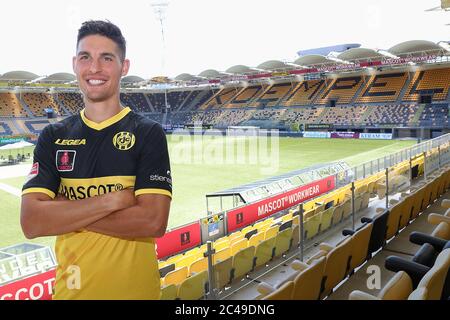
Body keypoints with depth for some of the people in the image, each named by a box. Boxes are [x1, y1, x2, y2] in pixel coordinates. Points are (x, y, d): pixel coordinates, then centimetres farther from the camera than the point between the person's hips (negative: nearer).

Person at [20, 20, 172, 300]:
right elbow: (31, 222, -9)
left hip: (134, 288, -2)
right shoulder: (53, 137, 1)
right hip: (70, 288, 3)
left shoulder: (149, 133, -9)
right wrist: (113, 199, -19)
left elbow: (154, 222, -19)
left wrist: (63, 213, -14)